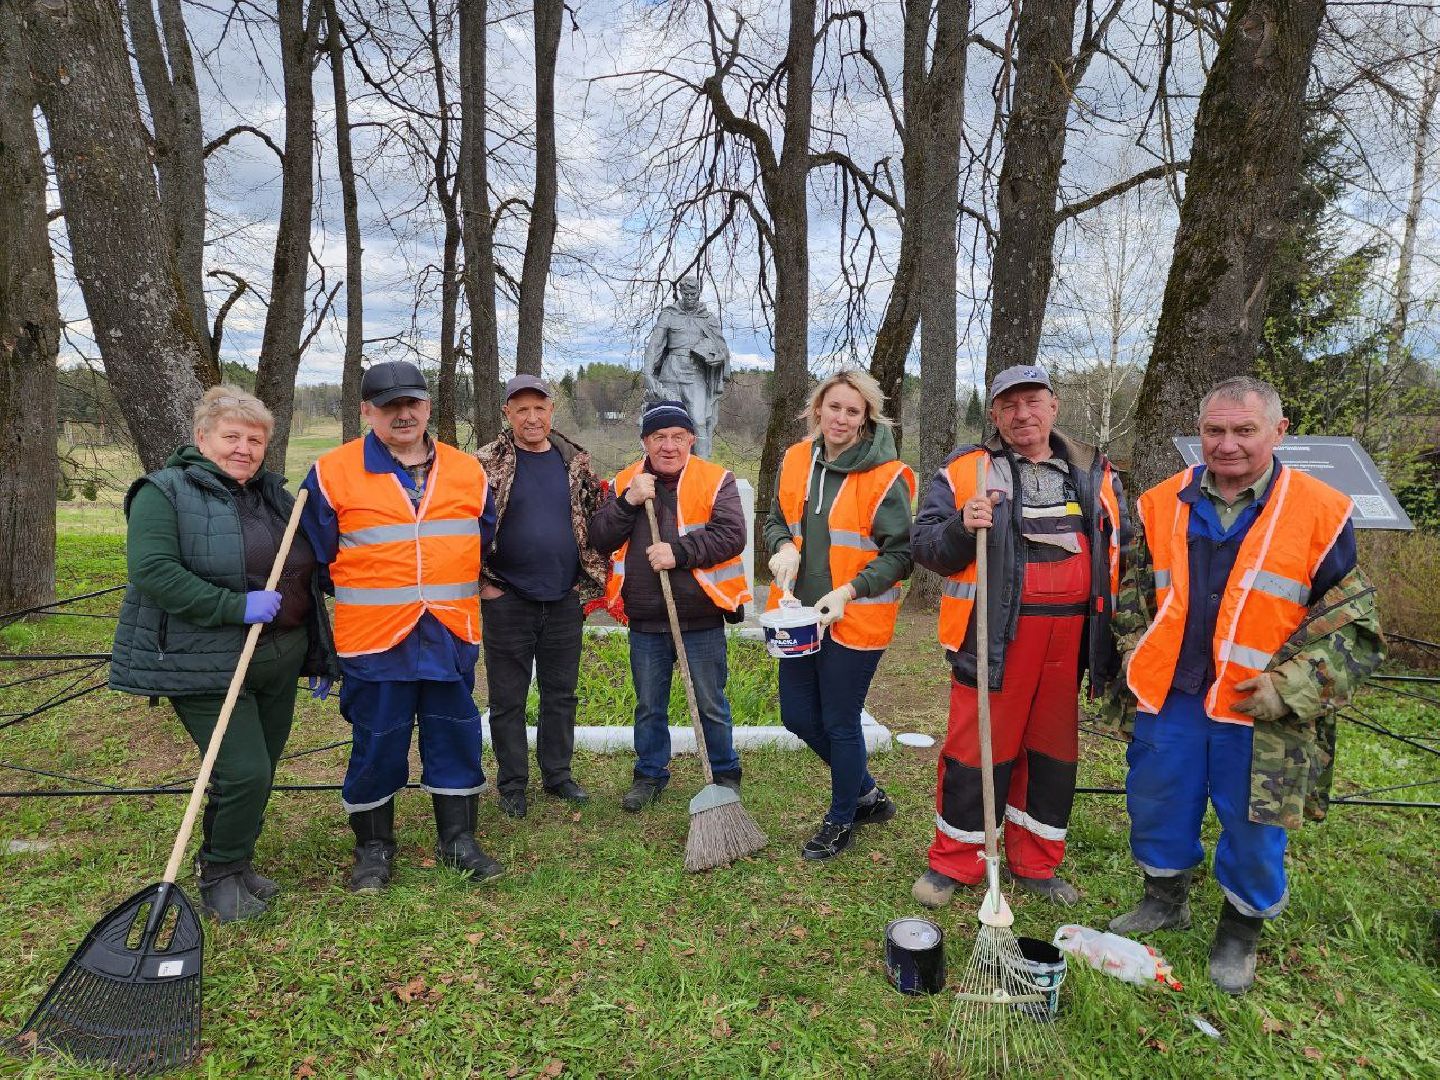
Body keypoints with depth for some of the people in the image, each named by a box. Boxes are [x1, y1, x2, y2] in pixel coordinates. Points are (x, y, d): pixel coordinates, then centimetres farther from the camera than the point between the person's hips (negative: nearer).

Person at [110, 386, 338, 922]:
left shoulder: (276, 495, 13)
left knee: (260, 774, 14)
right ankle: (219, 875, 16)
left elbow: (306, 580, 17)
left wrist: (320, 657, 15)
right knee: (244, 773, -9)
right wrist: (237, 606, -24)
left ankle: (237, 862, 35)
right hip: (207, 666, -6)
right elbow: (151, 571, -21)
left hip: (278, 661, 7)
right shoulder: (165, 493, -7)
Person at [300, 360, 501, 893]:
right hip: (373, 639, -3)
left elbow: (487, 545, 18)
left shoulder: (468, 470, 7)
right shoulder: (333, 472, -2)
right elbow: (317, 557, 5)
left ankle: (458, 839, 28)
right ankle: (373, 846, 28)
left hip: (451, 636, 3)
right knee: (377, 746, 8)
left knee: (456, 739, 11)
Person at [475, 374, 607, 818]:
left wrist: (591, 580, 6)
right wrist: (483, 582, -7)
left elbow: (597, 521, 11)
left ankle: (558, 775, 30)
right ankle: (512, 783, 23)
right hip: (507, 600, -3)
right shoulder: (486, 464, -5)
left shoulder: (576, 463, 6)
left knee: (561, 694, 14)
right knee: (507, 699, 8)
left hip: (565, 601, 3)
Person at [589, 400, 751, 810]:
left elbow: (731, 534, -15)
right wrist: (627, 503, -16)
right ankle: (650, 774, 34)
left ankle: (725, 775, 30)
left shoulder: (716, 480, -4)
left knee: (711, 705, 11)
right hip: (645, 622, 3)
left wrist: (679, 552, -22)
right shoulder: (625, 483, 5)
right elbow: (599, 539, -2)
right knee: (649, 706, 16)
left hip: (701, 618, -2)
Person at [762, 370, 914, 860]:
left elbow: (900, 554, -10)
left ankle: (841, 819, 33)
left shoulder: (886, 476, -13)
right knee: (798, 716, 17)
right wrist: (783, 547, -7)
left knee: (840, 724, 7)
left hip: (854, 620, -6)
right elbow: (776, 520, 15)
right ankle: (866, 791, 41)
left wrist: (849, 591, -22)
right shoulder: (796, 460, 3)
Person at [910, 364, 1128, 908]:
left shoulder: (1094, 472, 12)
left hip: (1068, 634, 4)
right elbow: (924, 543, -4)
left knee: (1052, 749, 14)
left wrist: (1117, 619, 8)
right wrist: (961, 527, -24)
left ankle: (1035, 864, 32)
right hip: (994, 634, -4)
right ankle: (954, 861, 20)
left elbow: (1121, 548, 19)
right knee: (977, 748, 1)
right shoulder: (965, 470, 0)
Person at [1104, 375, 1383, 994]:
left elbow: (1350, 623, -3)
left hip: (1260, 717, -2)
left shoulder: (1321, 514, -6)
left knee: (1253, 829, 10)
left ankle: (1240, 932, 36)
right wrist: (1135, 668, 5)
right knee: (1158, 806, 17)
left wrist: (1289, 687, -13)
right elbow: (1133, 596, 13)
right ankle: (1165, 900, 42)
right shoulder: (1161, 505, 2)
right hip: (1168, 701, 3)